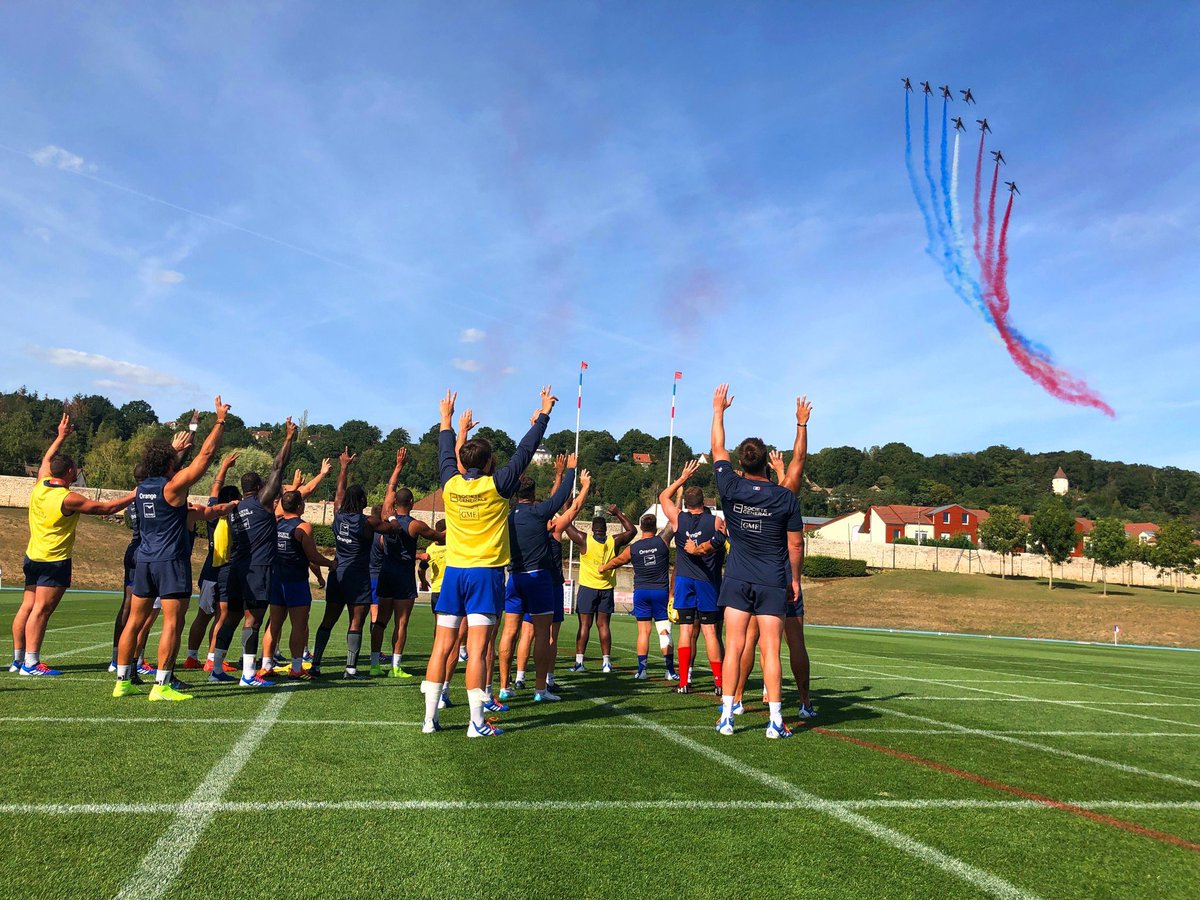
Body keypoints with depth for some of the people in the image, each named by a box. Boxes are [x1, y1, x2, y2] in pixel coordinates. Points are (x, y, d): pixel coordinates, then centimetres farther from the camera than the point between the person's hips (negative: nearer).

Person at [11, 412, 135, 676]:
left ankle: (18, 659, 17)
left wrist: (61, 437, 32)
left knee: (27, 607, 11)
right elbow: (107, 508, -14)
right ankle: (31, 662, -8)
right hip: (55, 562, -8)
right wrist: (133, 496, -4)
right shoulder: (68, 499, -18)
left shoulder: (40, 486, 3)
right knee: (41, 610, -8)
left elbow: (46, 460, 23)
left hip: (33, 557, 8)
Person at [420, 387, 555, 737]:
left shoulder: (450, 485, 3)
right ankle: (477, 722, -1)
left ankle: (430, 717, 10)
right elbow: (524, 451, -1)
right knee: (477, 649, -5)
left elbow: (445, 453, 22)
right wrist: (543, 414, 9)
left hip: (453, 572, 4)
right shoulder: (496, 485, -8)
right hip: (486, 573, -4)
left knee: (442, 646, 6)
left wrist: (446, 419, 37)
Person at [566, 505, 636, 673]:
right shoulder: (614, 541, 0)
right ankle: (607, 662, 5)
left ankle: (579, 661, -3)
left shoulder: (584, 540, -6)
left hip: (587, 588, -2)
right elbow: (632, 530, 16)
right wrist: (618, 513, 19)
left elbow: (567, 524, 2)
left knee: (584, 624, -1)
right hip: (607, 589, 2)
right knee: (603, 625, 6)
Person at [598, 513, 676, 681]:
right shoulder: (662, 541, -5)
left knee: (643, 631, 5)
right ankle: (670, 670, 1)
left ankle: (641, 669, 3)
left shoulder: (632, 548, 2)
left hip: (640, 592, 2)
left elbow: (616, 561, 17)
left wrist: (603, 568, 37)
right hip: (660, 591, -2)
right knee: (664, 631, 1)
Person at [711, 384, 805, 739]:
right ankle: (775, 720, 2)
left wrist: (718, 410, 20)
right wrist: (795, 578, 13)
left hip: (737, 580, 1)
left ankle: (727, 716, 4)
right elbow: (796, 544, -1)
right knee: (770, 650, 0)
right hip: (773, 583, -1)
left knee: (733, 648, 3)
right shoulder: (785, 498, -9)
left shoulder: (730, 488, -6)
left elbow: (717, 449, 10)